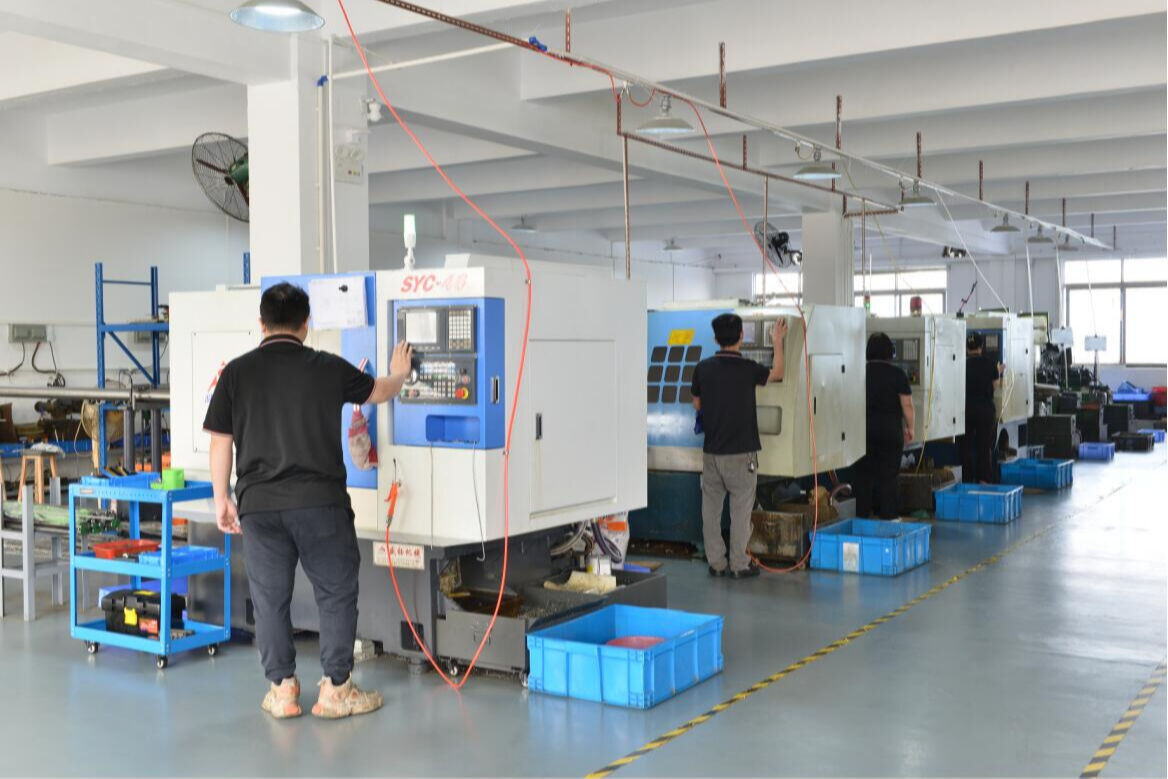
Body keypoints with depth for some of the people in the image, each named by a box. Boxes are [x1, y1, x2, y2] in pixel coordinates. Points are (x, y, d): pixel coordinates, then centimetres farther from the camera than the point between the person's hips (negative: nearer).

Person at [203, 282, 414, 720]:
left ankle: (281, 690, 17)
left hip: (258, 504, 2)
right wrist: (399, 373, 39)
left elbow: (220, 442, 3)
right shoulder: (327, 368, 0)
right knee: (337, 594, 10)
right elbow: (379, 391, 17)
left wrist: (222, 498, 13)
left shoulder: (236, 372, 2)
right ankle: (335, 690, 13)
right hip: (320, 502, -1)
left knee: (270, 598, 11)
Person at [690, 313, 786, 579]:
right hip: (740, 452, -3)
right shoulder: (747, 369, -12)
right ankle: (740, 565, 10)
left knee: (711, 507, 11)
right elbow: (777, 373, 9)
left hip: (711, 451, 3)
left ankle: (716, 563, 16)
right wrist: (778, 343, 20)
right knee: (740, 508, 5)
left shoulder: (703, 368, -2)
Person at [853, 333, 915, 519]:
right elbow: (907, 405, -6)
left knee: (864, 476, 8)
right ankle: (887, 516, 6)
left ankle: (862, 516, 9)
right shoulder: (897, 374, -6)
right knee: (888, 477, 5)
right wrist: (910, 428, 7)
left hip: (864, 430, 2)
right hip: (890, 431, -2)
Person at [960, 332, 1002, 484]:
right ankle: (984, 480, 9)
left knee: (966, 447, 7)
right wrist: (998, 371, 24)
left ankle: (968, 481, 8)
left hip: (966, 410, 0)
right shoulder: (989, 364, -6)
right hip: (986, 410, 0)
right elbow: (995, 385, 7)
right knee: (985, 447, 9)